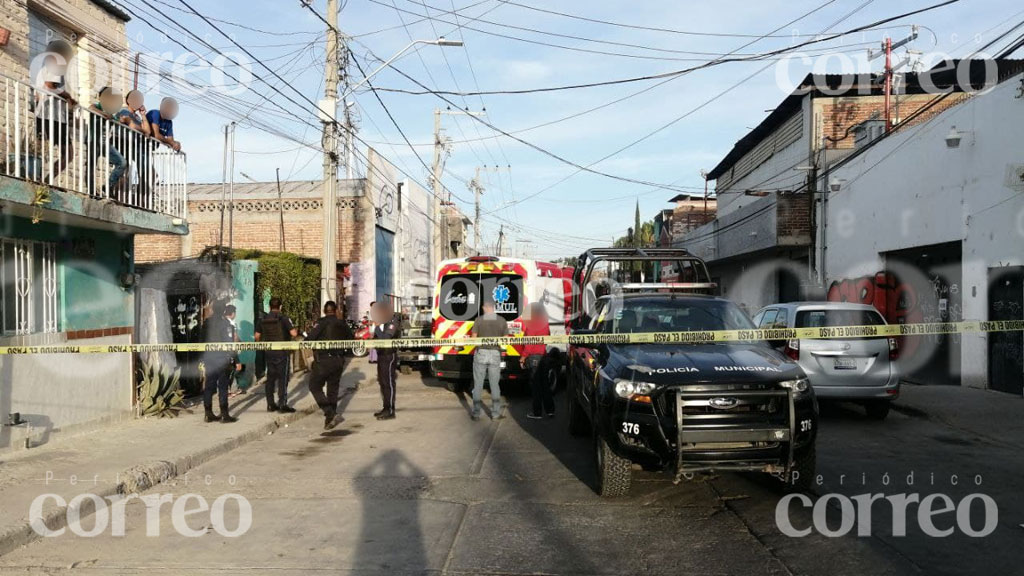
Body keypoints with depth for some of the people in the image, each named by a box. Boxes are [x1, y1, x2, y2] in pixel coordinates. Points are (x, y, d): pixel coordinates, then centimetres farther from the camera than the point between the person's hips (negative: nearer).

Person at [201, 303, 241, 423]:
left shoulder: (208, 322, 9)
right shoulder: (227, 324, -12)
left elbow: (203, 340, 12)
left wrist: (203, 359, 17)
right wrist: (236, 361, -12)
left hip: (208, 358, 7)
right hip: (222, 358, -7)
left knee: (208, 386, 9)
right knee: (223, 387, -1)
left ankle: (209, 414, 15)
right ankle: (224, 415, 1)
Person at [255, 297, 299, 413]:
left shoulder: (263, 319, 6)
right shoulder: (283, 318, -11)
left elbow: (257, 336, 9)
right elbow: (293, 333, -17)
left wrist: (262, 344, 27)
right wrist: (296, 331, 5)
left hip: (268, 352, 5)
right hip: (281, 352, -5)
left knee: (270, 378, 13)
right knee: (283, 378, 0)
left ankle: (270, 404, 16)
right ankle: (282, 404, -1)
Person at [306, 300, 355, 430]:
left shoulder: (321, 322, -6)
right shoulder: (342, 324, 8)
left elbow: (310, 338, -17)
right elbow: (352, 340, 16)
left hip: (322, 360, -5)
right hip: (338, 360, 5)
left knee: (315, 386, 6)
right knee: (333, 388, 15)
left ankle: (329, 413, -9)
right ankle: (331, 418, 17)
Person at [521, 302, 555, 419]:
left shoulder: (531, 325, -12)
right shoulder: (545, 324, 10)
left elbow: (529, 344, -15)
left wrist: (523, 357, -10)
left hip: (534, 357, -7)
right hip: (545, 357, 7)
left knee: (535, 385, -1)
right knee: (545, 384, 14)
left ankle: (537, 412, 1)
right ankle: (550, 410, 15)